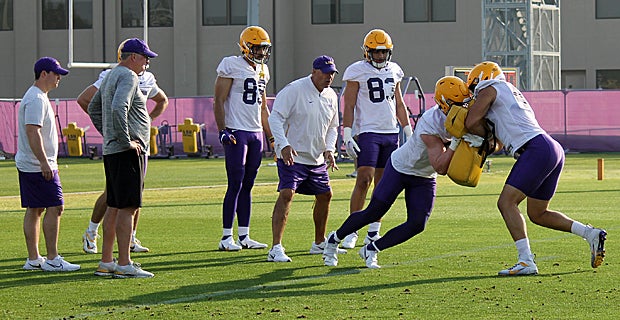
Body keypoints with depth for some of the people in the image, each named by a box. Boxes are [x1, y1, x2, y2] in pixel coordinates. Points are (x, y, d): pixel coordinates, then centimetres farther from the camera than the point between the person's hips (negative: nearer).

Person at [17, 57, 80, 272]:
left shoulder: (38, 97, 18)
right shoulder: (36, 99, -15)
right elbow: (32, 131, -23)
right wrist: (44, 162, -26)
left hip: (27, 165, 11)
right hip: (38, 166, -11)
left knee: (34, 209, 10)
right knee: (54, 207, -10)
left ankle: (33, 259, 12)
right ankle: (52, 260, -9)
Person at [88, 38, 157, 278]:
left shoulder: (111, 76, 19)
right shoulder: (128, 76, -12)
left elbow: (93, 109, 30)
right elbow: (118, 109, -27)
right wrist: (126, 140, -21)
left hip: (111, 151, 10)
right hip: (128, 152, -10)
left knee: (114, 206, 13)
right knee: (128, 207, -10)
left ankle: (106, 262, 16)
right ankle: (124, 264, -11)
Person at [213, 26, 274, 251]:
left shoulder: (262, 70, 16)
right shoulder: (231, 66, -6)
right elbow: (219, 101, -9)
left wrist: (272, 137, 21)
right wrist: (222, 131, -18)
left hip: (256, 133, 7)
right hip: (236, 132, -7)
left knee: (247, 186, 8)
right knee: (235, 185, -8)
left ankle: (244, 236, 10)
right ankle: (226, 237, -4)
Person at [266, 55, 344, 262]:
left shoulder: (331, 96, 9)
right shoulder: (293, 90, -14)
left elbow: (332, 127, 19)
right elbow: (275, 118, -18)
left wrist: (329, 149, 2)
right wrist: (284, 145, -29)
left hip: (317, 159, 8)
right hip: (292, 156, -8)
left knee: (325, 195, 15)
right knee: (286, 194, -19)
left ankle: (319, 243, 33)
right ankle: (276, 249, -23)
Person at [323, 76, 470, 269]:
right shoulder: (430, 125, -36)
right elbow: (441, 168, -38)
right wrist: (456, 142, -48)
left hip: (425, 178, 6)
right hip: (401, 167, -6)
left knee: (417, 224, -5)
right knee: (373, 213, 0)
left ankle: (371, 250, 10)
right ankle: (334, 239, 25)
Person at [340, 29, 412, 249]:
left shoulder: (393, 70, 13)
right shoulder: (357, 72, -3)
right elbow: (349, 106, -4)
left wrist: (409, 132, 15)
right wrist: (347, 136, -11)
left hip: (391, 132, 5)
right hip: (367, 131, -5)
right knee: (363, 181, -13)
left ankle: (373, 232, 11)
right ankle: (351, 232, -9)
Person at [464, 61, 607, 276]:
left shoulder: (490, 89, 5)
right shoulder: (511, 93, 31)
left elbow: (471, 123, -3)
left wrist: (486, 136, 13)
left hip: (537, 149, -9)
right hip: (554, 151, 9)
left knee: (506, 202, -11)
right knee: (537, 214, 17)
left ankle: (526, 261, -20)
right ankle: (590, 234, 11)